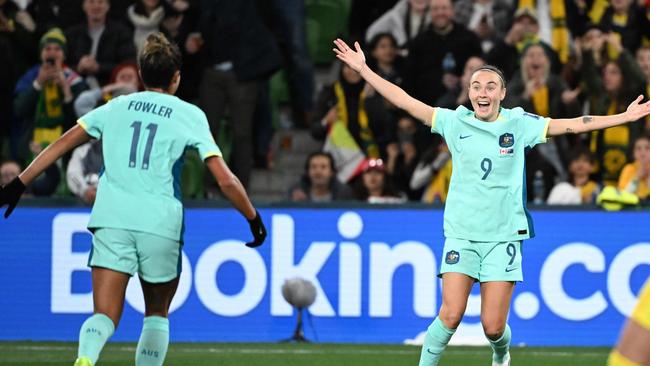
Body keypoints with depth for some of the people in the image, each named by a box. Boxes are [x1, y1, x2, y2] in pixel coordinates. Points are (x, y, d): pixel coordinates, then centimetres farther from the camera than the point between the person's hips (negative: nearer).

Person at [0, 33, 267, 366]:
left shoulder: (116, 107, 15)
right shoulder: (190, 115, 8)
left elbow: (61, 144, 12)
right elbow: (225, 179, 3)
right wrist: (254, 219, 14)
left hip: (111, 219, 1)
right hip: (161, 224, -1)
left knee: (105, 315, -4)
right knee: (157, 314, 18)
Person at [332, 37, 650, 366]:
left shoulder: (519, 124, 2)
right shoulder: (455, 121, 3)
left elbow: (572, 125, 2)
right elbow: (406, 102, 3)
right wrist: (363, 69, 0)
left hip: (504, 236, 0)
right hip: (461, 234, 0)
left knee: (493, 326, -2)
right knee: (451, 314, -16)